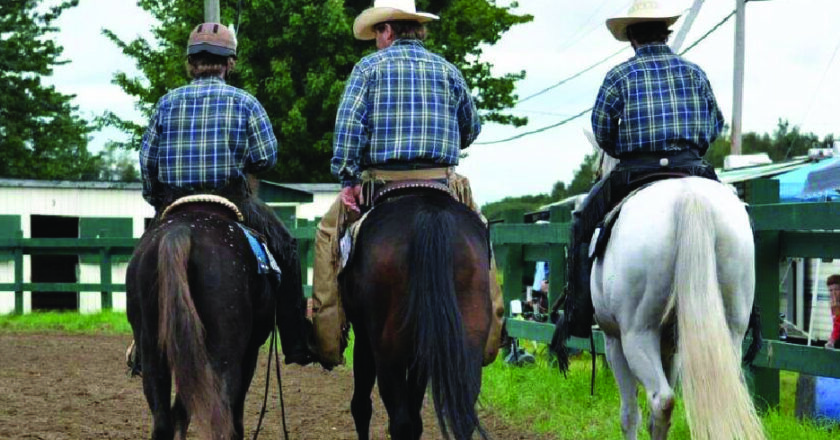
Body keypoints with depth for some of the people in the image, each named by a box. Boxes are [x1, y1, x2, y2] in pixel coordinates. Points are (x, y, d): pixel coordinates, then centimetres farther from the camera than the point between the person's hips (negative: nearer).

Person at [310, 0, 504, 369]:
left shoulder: (369, 66, 5)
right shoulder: (447, 70, 12)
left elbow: (347, 127, -7)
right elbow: (471, 130, 21)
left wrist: (348, 180, -5)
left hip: (380, 182, -2)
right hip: (441, 182, 2)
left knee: (329, 232, 16)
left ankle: (327, 338, 8)